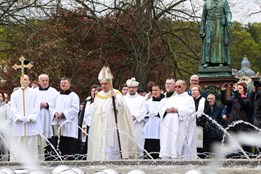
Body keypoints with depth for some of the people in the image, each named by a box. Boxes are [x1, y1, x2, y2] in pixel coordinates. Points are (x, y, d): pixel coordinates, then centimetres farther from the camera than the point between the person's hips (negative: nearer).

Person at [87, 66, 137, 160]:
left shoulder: (117, 94, 2)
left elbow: (121, 108, -10)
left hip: (113, 127, -4)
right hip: (101, 129, 4)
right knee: (101, 149, -2)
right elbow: (95, 114, 18)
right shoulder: (98, 96, 14)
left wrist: (114, 97, -21)